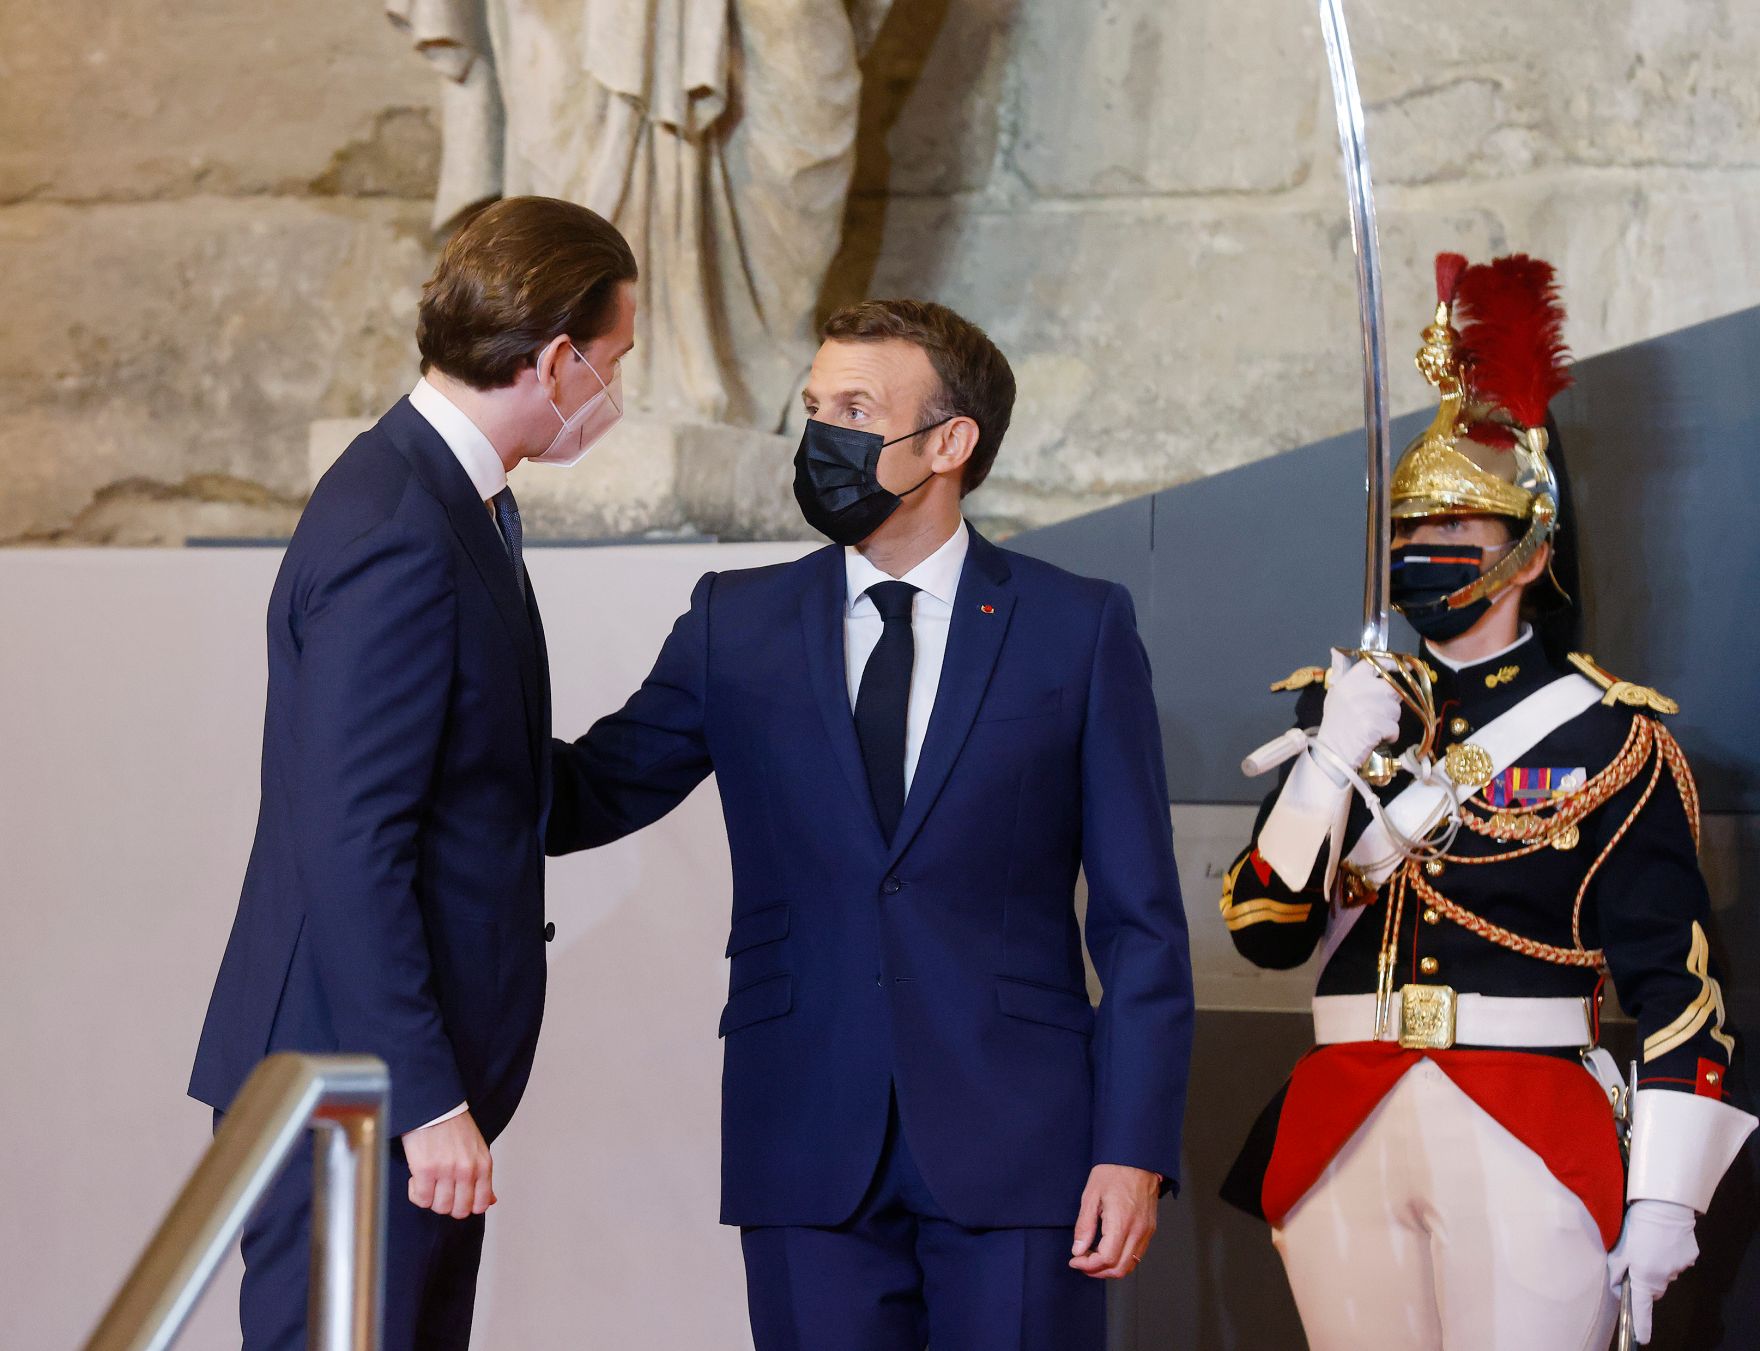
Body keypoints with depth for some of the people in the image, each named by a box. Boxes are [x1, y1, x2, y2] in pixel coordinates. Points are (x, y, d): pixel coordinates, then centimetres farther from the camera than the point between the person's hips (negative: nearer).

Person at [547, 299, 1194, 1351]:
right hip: (808, 1148, 2)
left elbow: (1141, 918, 1)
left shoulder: (1079, 629, 2)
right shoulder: (736, 625, 9)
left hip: (1014, 1146, -2)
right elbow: (588, 797, 6)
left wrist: (1135, 1148, -7)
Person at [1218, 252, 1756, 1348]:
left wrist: (1667, 1197, -11)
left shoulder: (1607, 733, 0)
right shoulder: (1341, 706, 12)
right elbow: (1266, 929, 2)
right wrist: (1335, 755, -11)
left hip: (1526, 1141, -4)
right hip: (1343, 1138, 4)